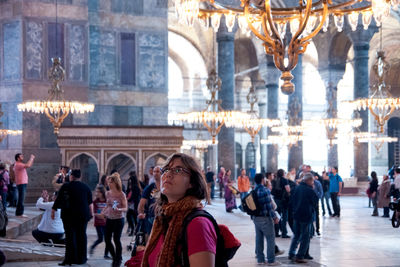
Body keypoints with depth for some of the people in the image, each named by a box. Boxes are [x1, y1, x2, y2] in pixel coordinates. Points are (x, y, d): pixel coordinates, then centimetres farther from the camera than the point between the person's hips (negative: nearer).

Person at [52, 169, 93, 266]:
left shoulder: (65, 186, -4)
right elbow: (90, 203, 13)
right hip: (83, 215, 3)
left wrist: (53, 210, 4)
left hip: (69, 215, -3)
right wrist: (91, 213, 23)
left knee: (70, 236, -1)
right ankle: (81, 258, 12)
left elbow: (58, 200, -4)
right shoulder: (86, 187, 7)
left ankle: (70, 258, -5)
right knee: (82, 235, 8)